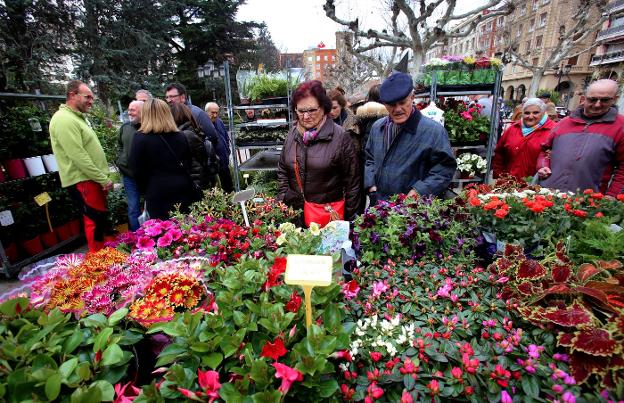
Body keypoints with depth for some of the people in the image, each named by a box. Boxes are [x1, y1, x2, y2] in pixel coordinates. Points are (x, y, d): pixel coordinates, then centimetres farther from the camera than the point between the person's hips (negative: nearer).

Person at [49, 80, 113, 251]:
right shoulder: (64, 120, -17)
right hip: (83, 181, -10)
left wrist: (103, 177, 16)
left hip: (92, 178, 10)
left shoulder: (78, 117, 15)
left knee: (101, 218, 17)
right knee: (95, 221, -4)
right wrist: (103, 179, -18)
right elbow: (78, 157, -23)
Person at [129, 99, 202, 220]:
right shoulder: (181, 137, 7)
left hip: (158, 194, -4)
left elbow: (137, 170, -4)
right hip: (183, 190, 4)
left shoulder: (140, 139, -7)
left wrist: (146, 190, 10)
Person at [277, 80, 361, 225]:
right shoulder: (293, 133, 4)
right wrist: (283, 200, 5)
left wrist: (349, 217, -5)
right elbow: (282, 171, 14)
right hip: (294, 210, 4)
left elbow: (352, 181, -7)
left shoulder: (340, 137, -10)